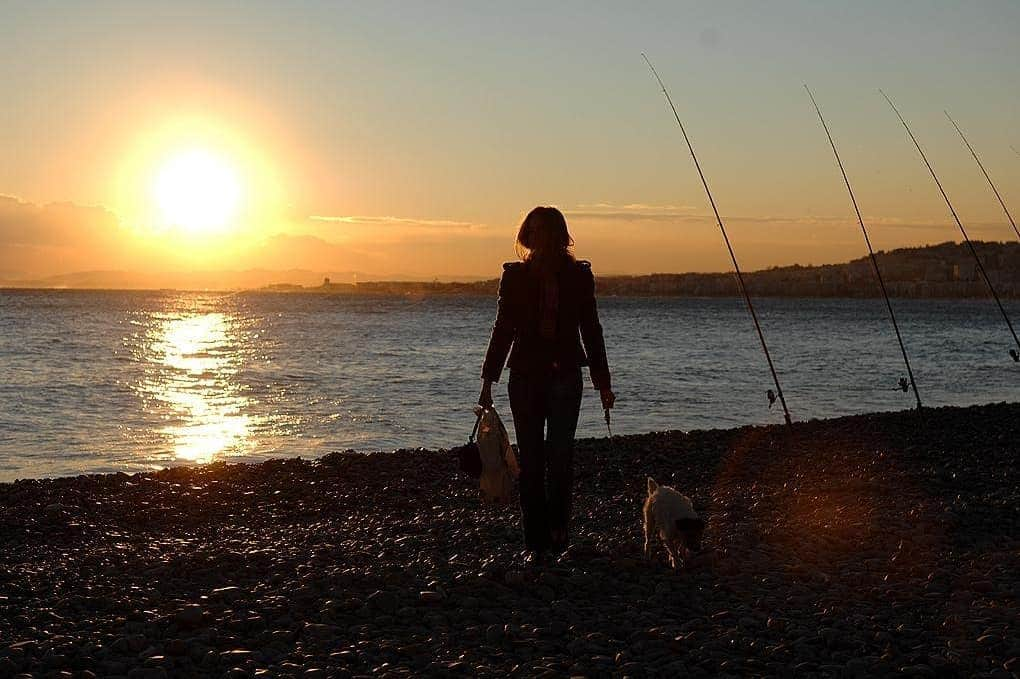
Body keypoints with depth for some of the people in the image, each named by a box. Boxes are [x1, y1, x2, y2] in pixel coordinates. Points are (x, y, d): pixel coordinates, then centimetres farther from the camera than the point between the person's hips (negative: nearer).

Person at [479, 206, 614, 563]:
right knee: (531, 460, 1)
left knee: (560, 456, -11)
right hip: (525, 376, 1)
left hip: (565, 376, -1)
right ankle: (535, 542, 6)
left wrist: (603, 382, 9)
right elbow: (503, 329, 9)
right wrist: (488, 380, 5)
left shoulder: (578, 275, 5)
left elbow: (591, 330, 10)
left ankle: (557, 528, 9)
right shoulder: (515, 276, 5)